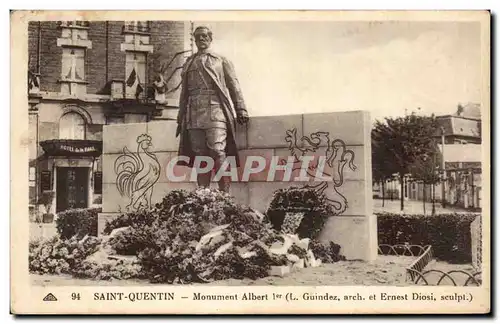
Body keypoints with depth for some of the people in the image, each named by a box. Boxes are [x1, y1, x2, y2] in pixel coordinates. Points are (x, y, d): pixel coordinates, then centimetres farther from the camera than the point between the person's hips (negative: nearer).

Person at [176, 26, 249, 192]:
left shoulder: (221, 60, 16)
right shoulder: (188, 63, 25)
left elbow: (234, 86, 9)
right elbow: (184, 92, 25)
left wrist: (241, 110, -1)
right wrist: (181, 118, 18)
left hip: (215, 110, -4)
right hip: (194, 114, 4)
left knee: (217, 152, -16)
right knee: (200, 155, -1)